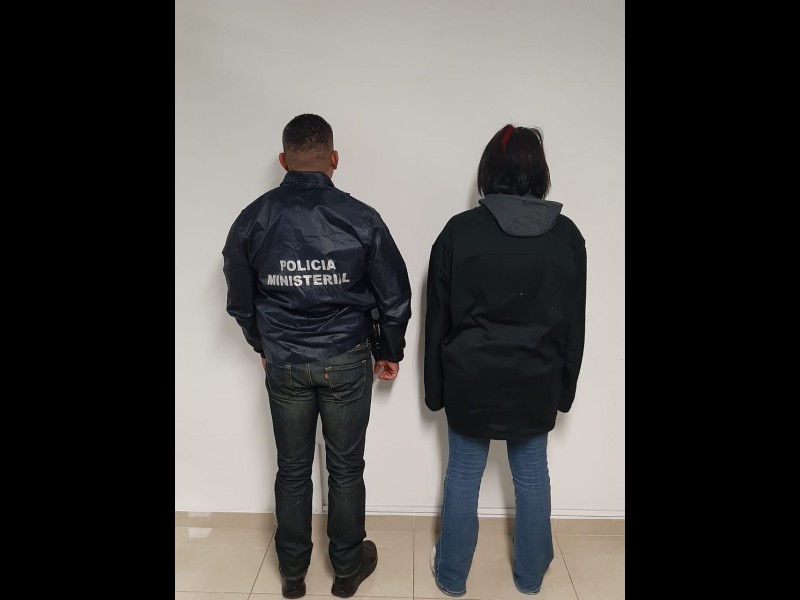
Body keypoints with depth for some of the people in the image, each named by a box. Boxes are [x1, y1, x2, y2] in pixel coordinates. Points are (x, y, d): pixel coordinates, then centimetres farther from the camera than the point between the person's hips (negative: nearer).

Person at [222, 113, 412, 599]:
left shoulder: (252, 220, -5)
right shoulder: (361, 218, -12)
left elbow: (240, 301, 5)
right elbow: (395, 297, -5)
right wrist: (391, 353, 10)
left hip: (284, 365, 2)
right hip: (347, 363, -1)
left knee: (292, 471, 17)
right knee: (346, 470, 15)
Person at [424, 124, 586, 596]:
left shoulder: (460, 230, -9)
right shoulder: (567, 235, -3)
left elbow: (438, 317, -5)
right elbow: (574, 322, 2)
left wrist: (436, 387, 5)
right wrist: (564, 386, 13)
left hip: (471, 378, -1)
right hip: (536, 380, 2)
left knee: (463, 475, 14)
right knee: (532, 475, 18)